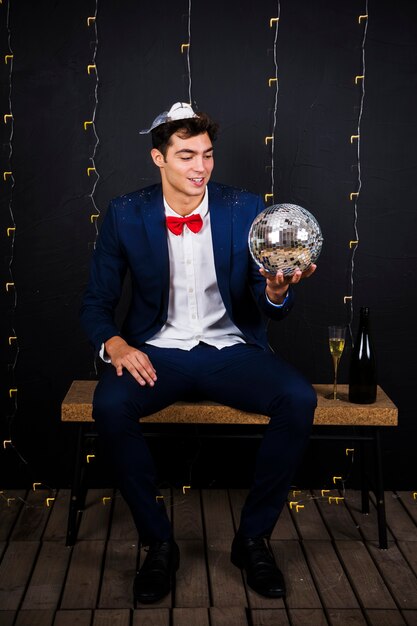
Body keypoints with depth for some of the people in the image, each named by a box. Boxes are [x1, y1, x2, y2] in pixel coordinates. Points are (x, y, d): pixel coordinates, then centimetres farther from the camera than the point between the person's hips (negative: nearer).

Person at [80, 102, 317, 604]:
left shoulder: (245, 209, -1)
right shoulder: (125, 215, -1)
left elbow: (269, 309, -1)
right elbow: (96, 303, 4)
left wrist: (277, 290, -26)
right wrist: (115, 344, -19)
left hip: (231, 350, 1)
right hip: (157, 352, 0)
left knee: (299, 399, -27)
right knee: (111, 404, -32)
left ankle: (253, 536, -6)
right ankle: (158, 542, -9)